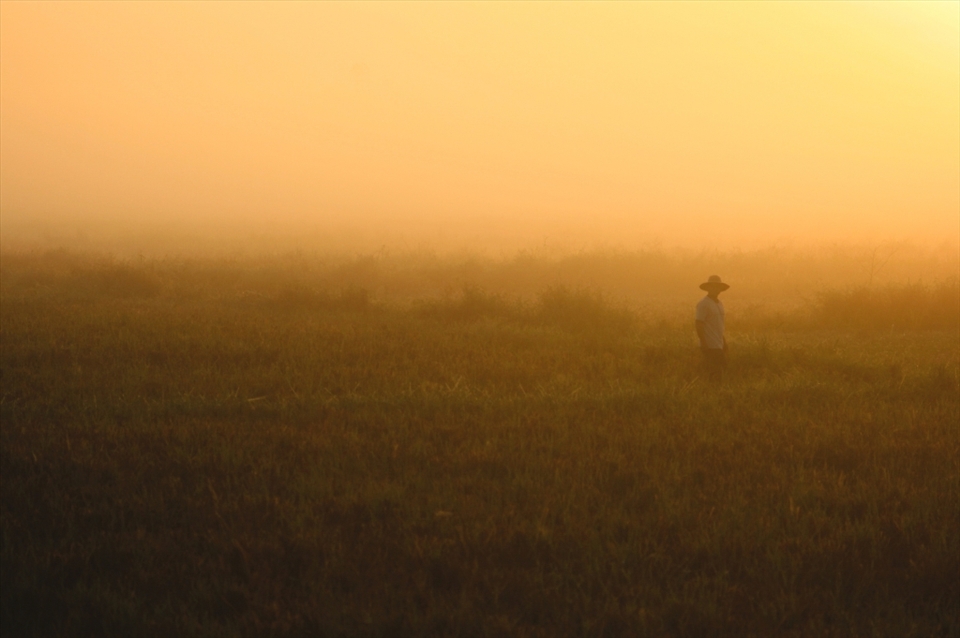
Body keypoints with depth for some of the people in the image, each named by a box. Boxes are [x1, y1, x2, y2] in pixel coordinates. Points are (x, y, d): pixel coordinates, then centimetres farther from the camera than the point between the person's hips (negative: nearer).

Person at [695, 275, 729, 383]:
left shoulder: (719, 303, 15)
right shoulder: (703, 304, -11)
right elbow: (699, 325, -14)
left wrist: (724, 341, 18)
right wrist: (704, 344, -19)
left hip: (719, 345, 8)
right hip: (710, 346, -8)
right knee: (715, 375, -11)